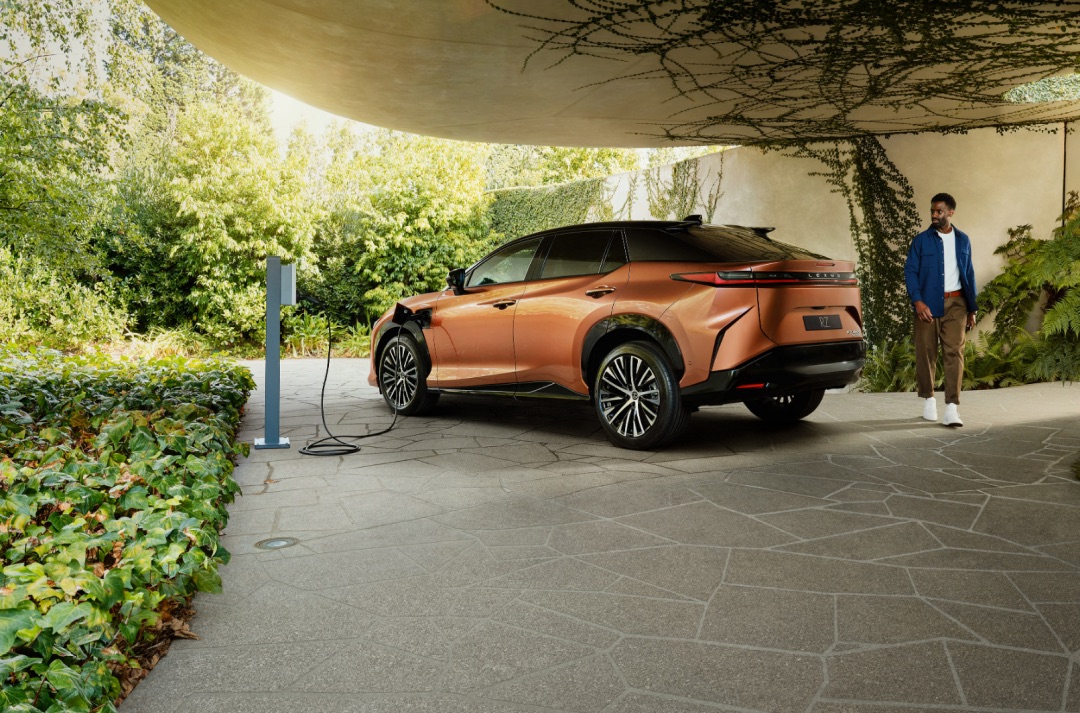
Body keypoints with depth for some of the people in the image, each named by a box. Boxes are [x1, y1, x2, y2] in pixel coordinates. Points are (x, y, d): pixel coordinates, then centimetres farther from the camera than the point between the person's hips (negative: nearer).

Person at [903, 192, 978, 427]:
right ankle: (928, 399, 23)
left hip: (955, 304, 1)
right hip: (927, 304, -1)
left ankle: (952, 408, -10)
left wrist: (972, 309, 12)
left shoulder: (963, 240, 11)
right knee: (926, 353, 4)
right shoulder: (921, 240, 2)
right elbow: (910, 271, -3)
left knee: (954, 353, -8)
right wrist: (917, 301, -16)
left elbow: (969, 274, 14)